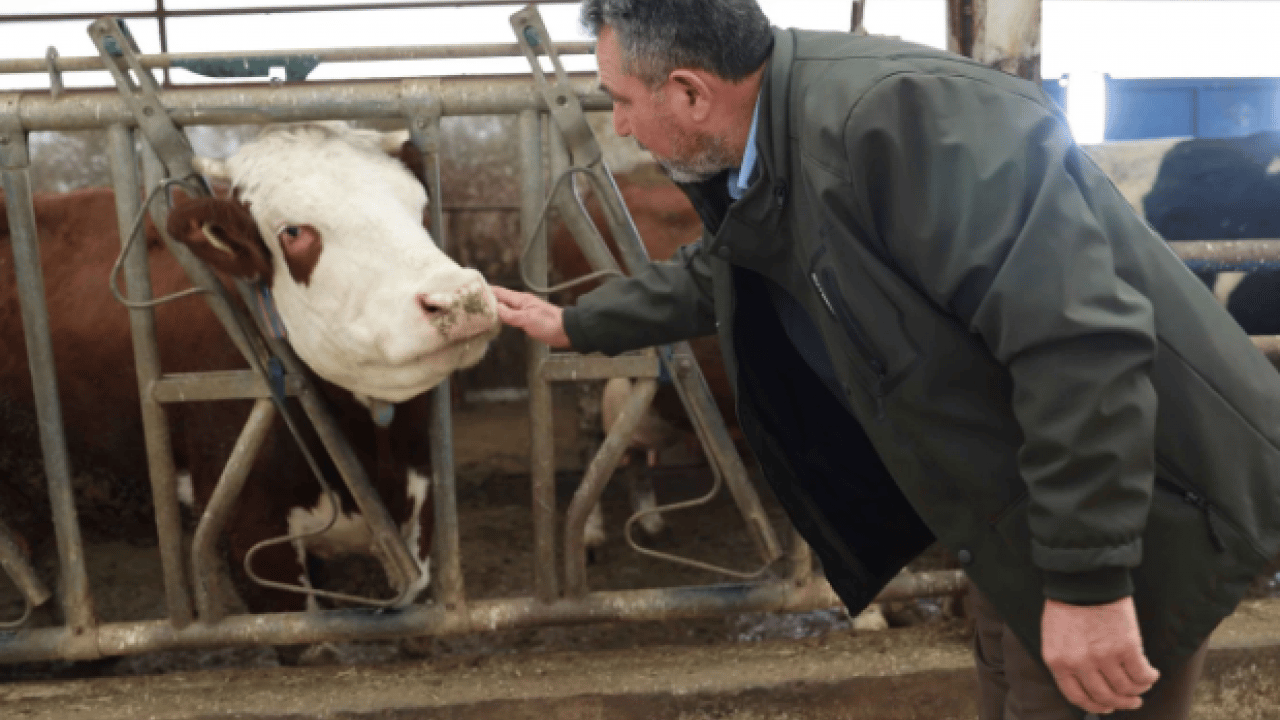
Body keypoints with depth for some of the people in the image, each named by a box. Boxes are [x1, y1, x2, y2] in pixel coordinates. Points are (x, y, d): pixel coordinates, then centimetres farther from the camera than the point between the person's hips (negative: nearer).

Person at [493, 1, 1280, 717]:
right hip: (1018, 492, 9)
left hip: (1129, 504, -9)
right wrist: (574, 324, 29)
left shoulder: (897, 113, -31)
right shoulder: (771, 158, 1)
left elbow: (1082, 338, -34)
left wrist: (1087, 579, -30)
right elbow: (715, 276, 23)